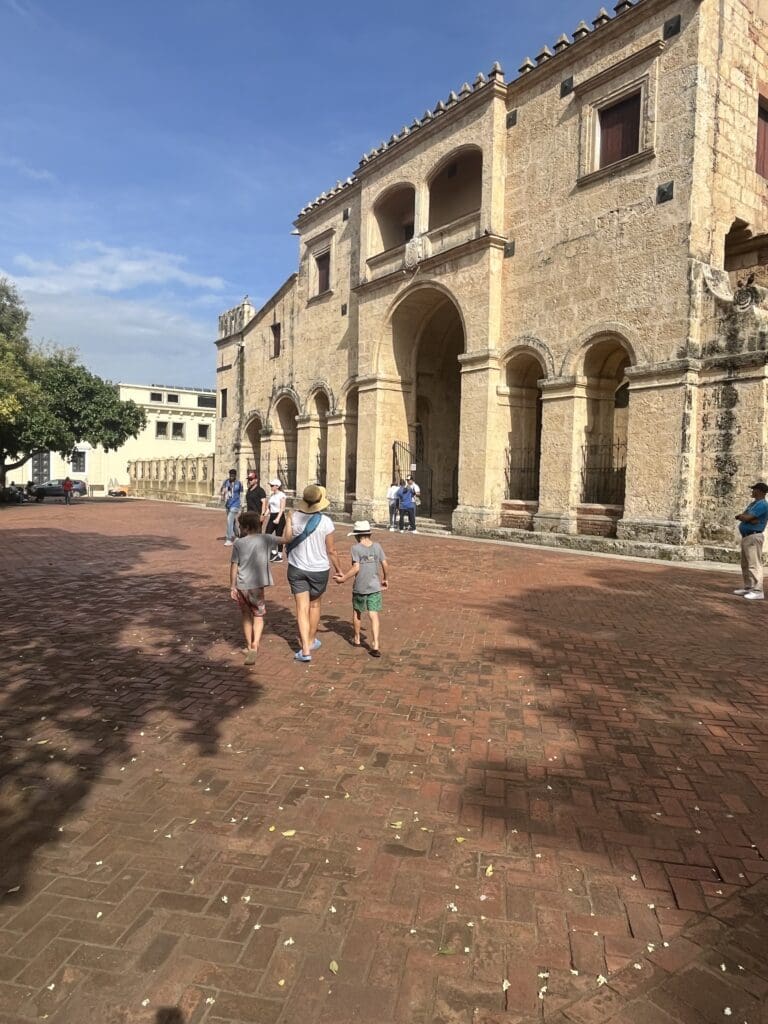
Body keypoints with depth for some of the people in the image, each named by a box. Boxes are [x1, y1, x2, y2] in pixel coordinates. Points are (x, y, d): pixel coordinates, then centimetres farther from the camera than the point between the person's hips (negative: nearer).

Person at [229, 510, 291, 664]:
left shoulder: (238, 544, -5)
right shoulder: (265, 539, -5)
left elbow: (234, 566, -3)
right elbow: (287, 539, -1)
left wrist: (232, 587, 5)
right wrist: (289, 521, 9)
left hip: (241, 586, 1)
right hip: (256, 586, -1)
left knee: (246, 616, 18)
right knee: (258, 616, 10)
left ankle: (249, 646, 28)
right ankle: (254, 645, -11)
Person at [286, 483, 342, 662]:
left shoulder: (294, 517, -11)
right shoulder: (325, 522, -14)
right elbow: (331, 551, -8)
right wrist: (339, 570, 4)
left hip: (296, 568, 1)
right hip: (319, 569, 0)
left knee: (302, 609, 4)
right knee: (315, 605, 21)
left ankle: (305, 650, -2)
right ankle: (311, 641, 36)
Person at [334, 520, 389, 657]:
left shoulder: (356, 548, -9)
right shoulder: (377, 546, 2)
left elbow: (356, 568, -16)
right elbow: (385, 565, 2)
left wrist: (344, 578, -8)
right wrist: (386, 579, 16)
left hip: (360, 587, -2)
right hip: (375, 587, 2)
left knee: (357, 612, 19)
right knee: (374, 615, 0)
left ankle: (357, 639, 34)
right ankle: (375, 645, -8)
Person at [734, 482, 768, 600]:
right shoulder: (752, 503, 18)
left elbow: (746, 518, -19)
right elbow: (744, 517, 7)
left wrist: (742, 516, 2)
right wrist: (749, 519, -13)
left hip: (754, 536, -10)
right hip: (746, 537, 10)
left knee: (754, 564, -14)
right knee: (746, 564, 13)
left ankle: (757, 591, -16)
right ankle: (748, 587, 19)